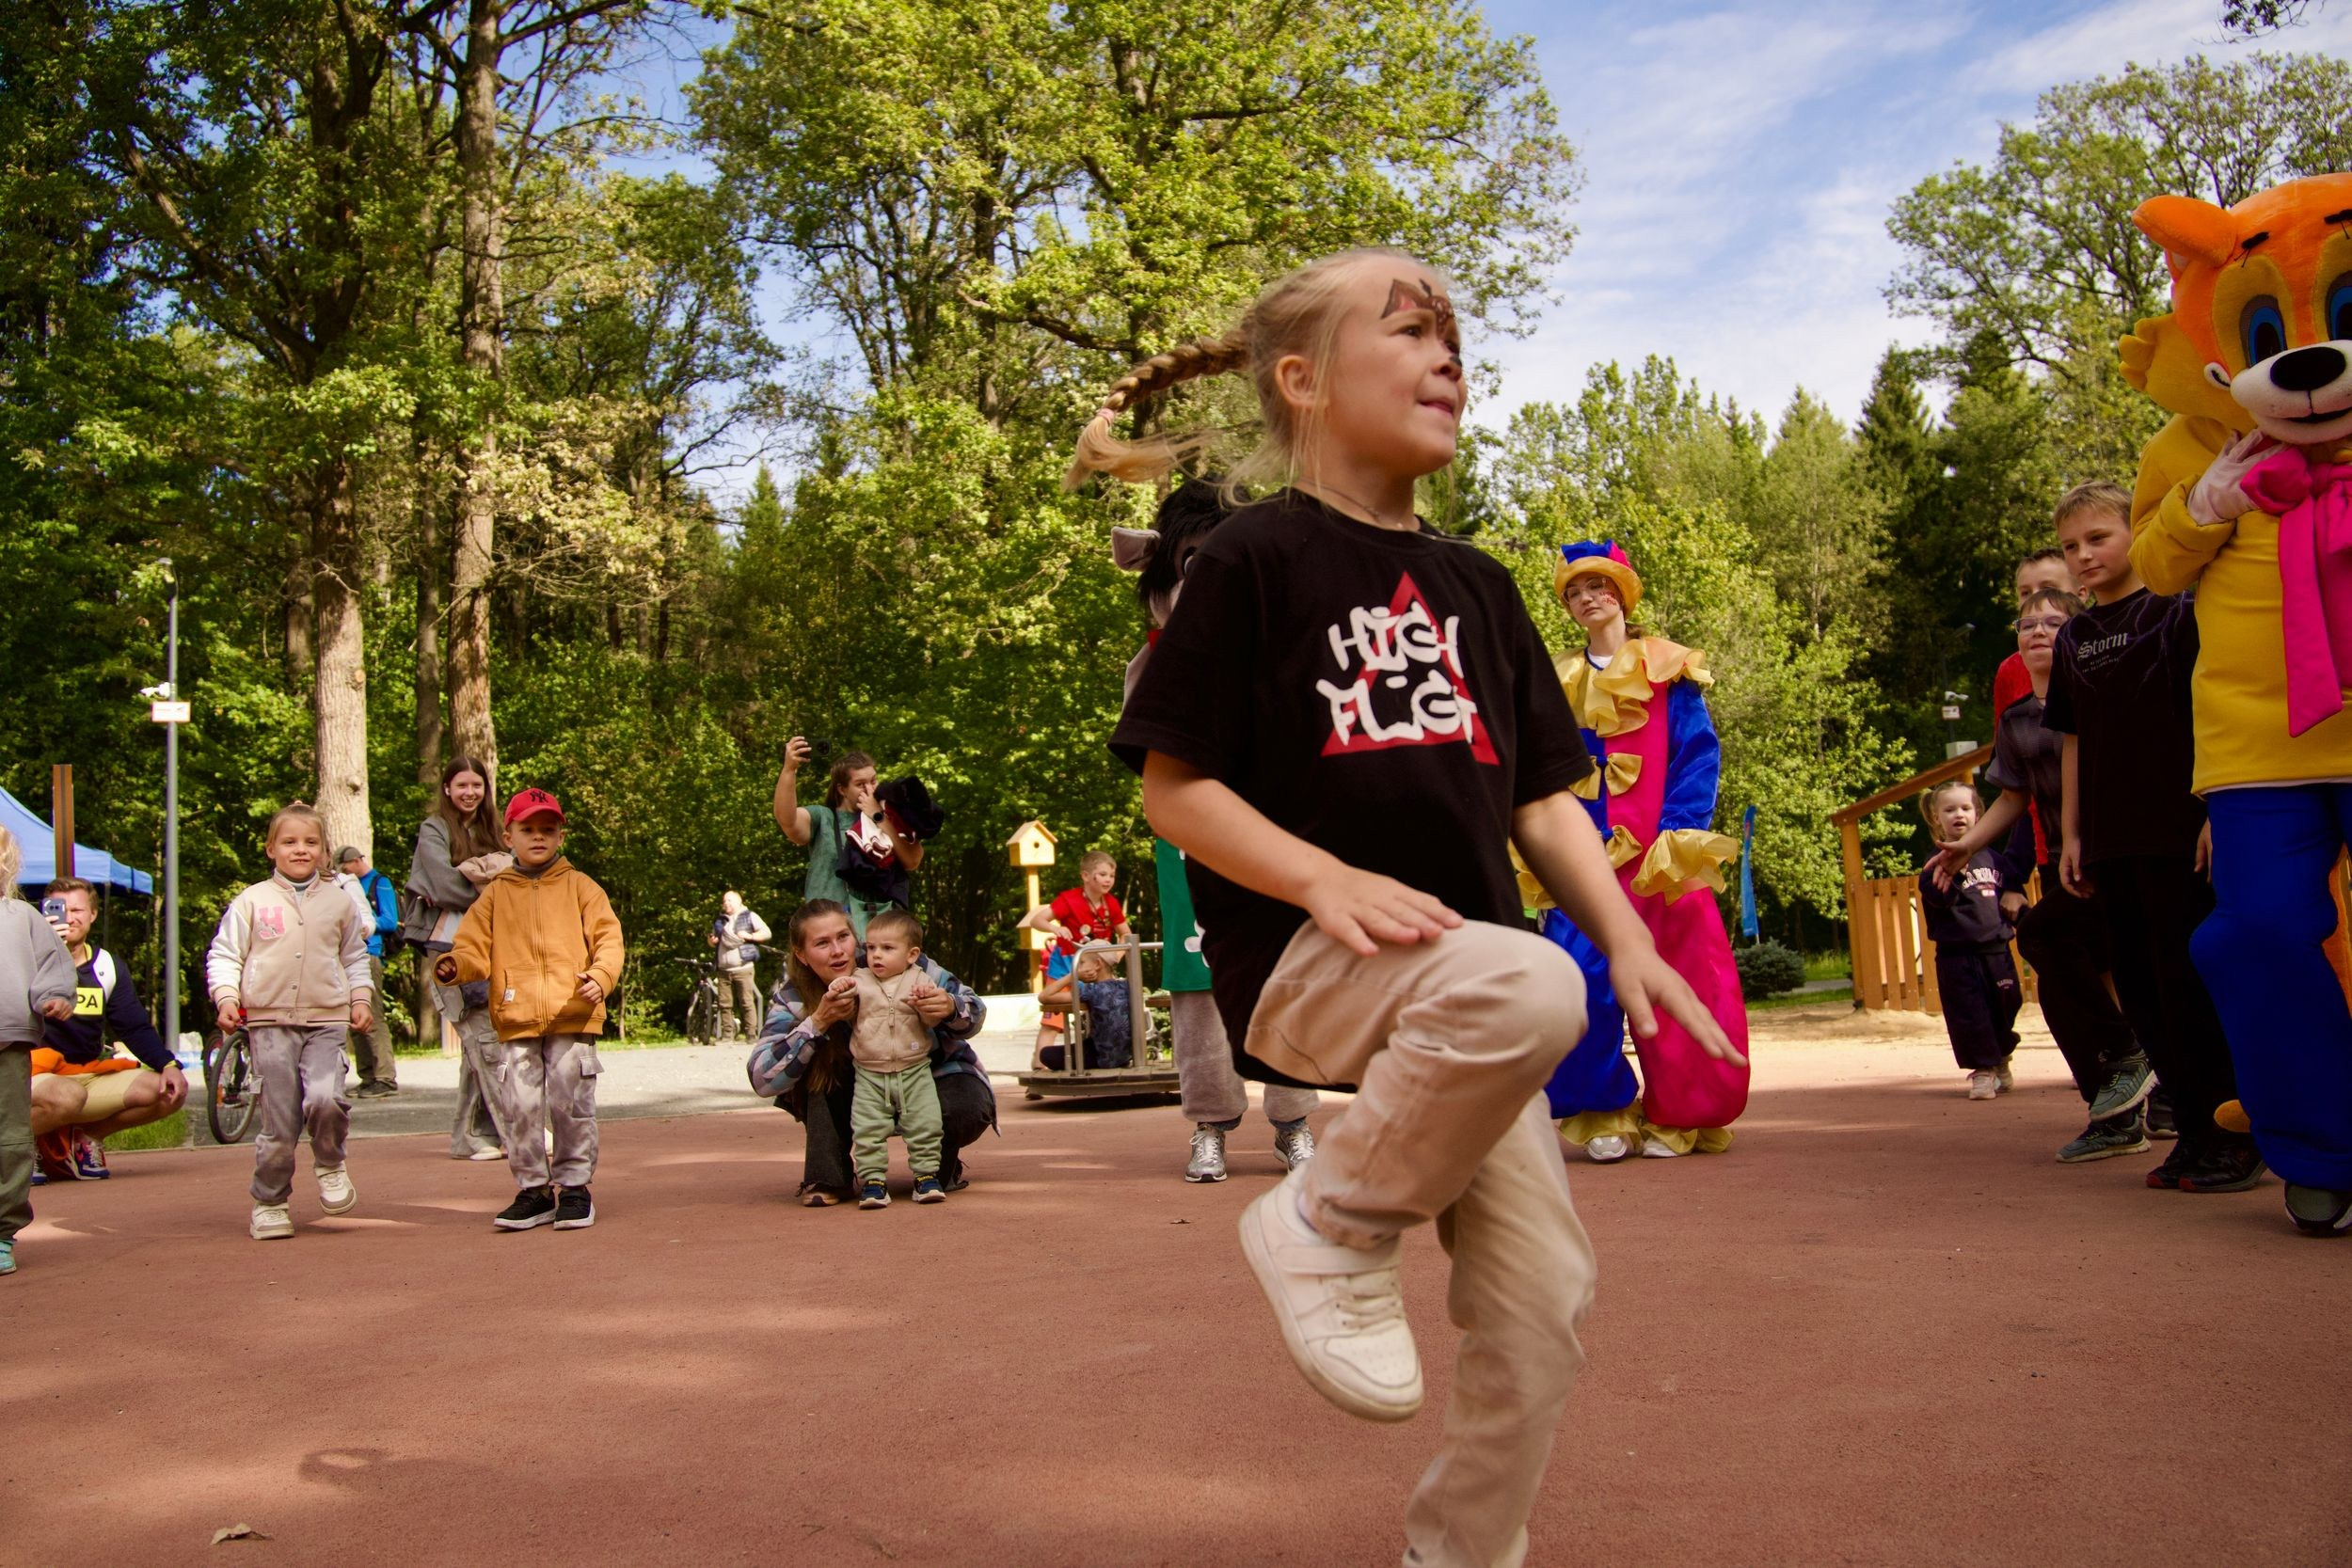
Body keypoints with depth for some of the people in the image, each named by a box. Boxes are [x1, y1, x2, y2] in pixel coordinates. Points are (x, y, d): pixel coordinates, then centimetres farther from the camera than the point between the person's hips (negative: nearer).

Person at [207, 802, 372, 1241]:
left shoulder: (339, 902, 11)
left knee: (325, 1099, -21)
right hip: (270, 1020, -1)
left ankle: (330, 1164, 8)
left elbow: (355, 957, 21)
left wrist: (360, 997, 11)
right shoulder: (252, 901, 4)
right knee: (280, 1121, 0)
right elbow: (223, 954, 6)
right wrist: (226, 996, -7)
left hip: (327, 1022, 1)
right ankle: (269, 1202, 17)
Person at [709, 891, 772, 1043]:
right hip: (724, 970, 5)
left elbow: (767, 933, 1)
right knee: (725, 1004, 2)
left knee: (747, 1002, -9)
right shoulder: (720, 921, 21)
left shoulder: (749, 917, 7)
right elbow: (713, 940, 33)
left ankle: (751, 1034, -8)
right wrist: (712, 940, 9)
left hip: (743, 969, -5)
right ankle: (727, 1035, 6)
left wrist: (749, 936, -12)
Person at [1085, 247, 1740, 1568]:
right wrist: (1323, 879, -22)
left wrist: (1625, 933, 0)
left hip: (1461, 985, 7)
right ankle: (1331, 1229, -13)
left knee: (1543, 1303, 1)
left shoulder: (1475, 586, 15)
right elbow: (1173, 787, -7)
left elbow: (1541, 794, 15)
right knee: (1529, 987, -36)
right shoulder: (1257, 558, -4)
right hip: (1296, 959, -6)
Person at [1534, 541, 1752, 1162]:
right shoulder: (1559, 683, 15)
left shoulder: (1669, 669, 6)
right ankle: (1605, 1114, 4)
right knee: (1580, 980, -9)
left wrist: (1676, 838, -12)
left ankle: (1680, 1118, 10)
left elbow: (1698, 755, -1)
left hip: (1659, 856, -2)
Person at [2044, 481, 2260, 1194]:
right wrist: (2072, 833, 13)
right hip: (2111, 841, 6)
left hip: (2179, 832, -6)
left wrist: (2216, 811, -12)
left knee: (2190, 981, -7)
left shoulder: (2176, 612, -2)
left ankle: (2236, 1133, 4)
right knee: (2141, 989, 7)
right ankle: (2196, 1131, 17)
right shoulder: (2072, 640, 15)